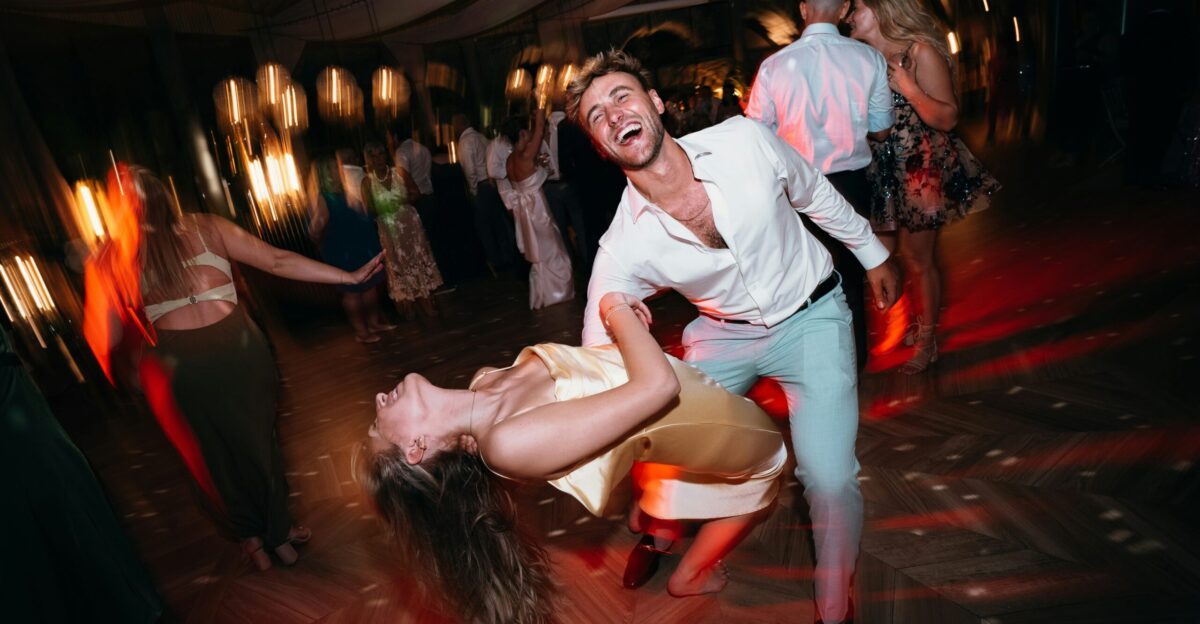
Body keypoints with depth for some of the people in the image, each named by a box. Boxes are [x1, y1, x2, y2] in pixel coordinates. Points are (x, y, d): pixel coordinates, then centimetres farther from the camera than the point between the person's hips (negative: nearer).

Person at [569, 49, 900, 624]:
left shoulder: (746, 140, -20)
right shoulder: (622, 250, -21)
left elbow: (817, 196, 0)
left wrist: (872, 255, 12)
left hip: (810, 316, -1)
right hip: (722, 334, 1)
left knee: (829, 479, -13)